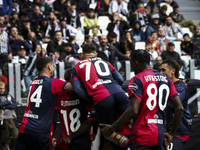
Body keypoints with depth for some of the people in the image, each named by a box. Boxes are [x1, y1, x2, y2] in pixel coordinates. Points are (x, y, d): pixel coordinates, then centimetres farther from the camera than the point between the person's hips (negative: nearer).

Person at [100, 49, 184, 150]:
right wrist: (172, 134, 18)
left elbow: (133, 110, -18)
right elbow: (179, 108, 9)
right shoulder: (166, 80, 13)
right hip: (159, 135, 7)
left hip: (142, 135, -7)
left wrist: (112, 128, -9)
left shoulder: (137, 80, -8)